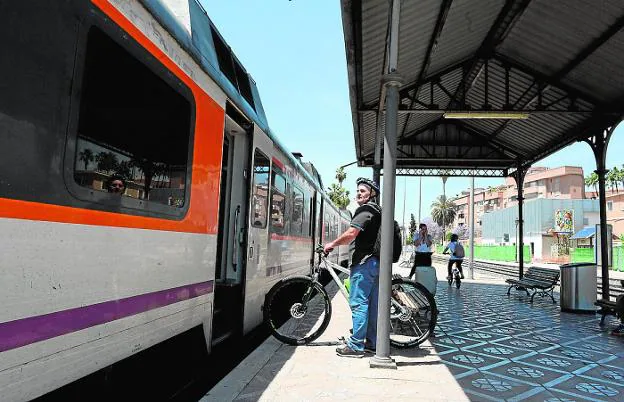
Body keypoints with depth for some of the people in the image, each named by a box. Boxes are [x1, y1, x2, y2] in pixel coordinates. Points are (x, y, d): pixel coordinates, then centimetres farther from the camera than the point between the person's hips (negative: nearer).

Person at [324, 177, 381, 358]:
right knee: (372, 303, 12)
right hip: (375, 261, 10)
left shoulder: (366, 210, -10)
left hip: (364, 262, -10)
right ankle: (372, 342, 19)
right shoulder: (377, 211, 22)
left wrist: (332, 244, -8)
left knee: (358, 303, -7)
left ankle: (355, 346, -3)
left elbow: (350, 234, -20)